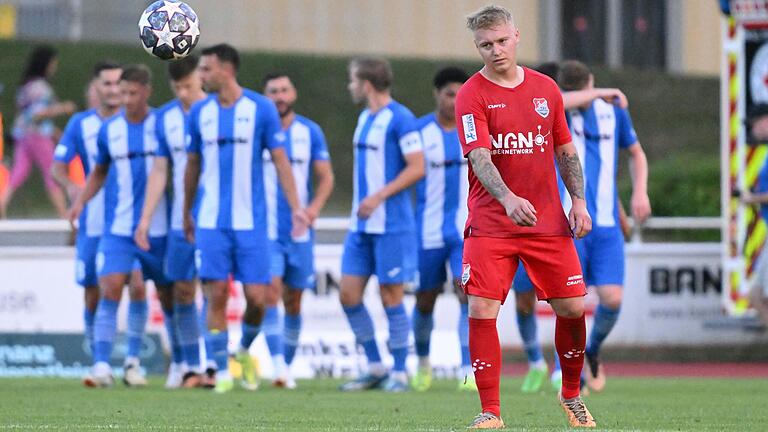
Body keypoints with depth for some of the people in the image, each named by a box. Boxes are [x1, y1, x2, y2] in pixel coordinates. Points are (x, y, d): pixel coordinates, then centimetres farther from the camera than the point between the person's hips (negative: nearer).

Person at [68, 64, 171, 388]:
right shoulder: (109, 130, 4)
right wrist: (81, 200, 4)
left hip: (158, 228, -1)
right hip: (118, 227, 1)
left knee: (167, 296, 6)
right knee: (109, 290, -14)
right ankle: (102, 365, -15)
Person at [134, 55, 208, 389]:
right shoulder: (165, 118, 8)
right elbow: (159, 171, 10)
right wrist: (146, 219, 5)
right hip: (181, 221, 4)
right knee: (182, 290, 2)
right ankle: (187, 366, 9)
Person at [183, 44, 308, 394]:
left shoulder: (261, 109, -2)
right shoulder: (200, 112, 6)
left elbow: (280, 161, 0)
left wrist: (296, 207, -7)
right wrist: (186, 214, 20)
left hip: (251, 221, -2)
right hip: (211, 221, 2)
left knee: (256, 297, -4)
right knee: (217, 296, -5)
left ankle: (245, 351, 24)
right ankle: (222, 372, 2)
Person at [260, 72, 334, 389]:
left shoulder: (310, 132, 7)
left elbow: (326, 177, 8)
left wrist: (316, 206, -10)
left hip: (299, 231, 2)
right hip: (264, 229, -2)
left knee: (293, 301, 8)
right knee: (271, 291, -18)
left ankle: (287, 365, 20)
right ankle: (278, 365, -24)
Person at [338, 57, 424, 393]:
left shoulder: (399, 119, -11)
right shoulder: (365, 119, 15)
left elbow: (417, 168, -16)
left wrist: (379, 197, -21)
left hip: (391, 224, -8)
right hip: (361, 226, 8)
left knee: (391, 297, -3)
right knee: (349, 295, 4)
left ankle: (399, 374, 7)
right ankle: (376, 369, 15)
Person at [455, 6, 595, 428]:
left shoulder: (546, 89, 8)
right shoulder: (472, 95, -7)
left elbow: (566, 151, 17)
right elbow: (479, 157, -18)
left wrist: (578, 200, 5)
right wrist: (508, 199, -34)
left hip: (548, 221, 4)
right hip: (490, 224, -4)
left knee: (573, 308, 2)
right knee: (482, 310, -13)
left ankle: (571, 394, 25)